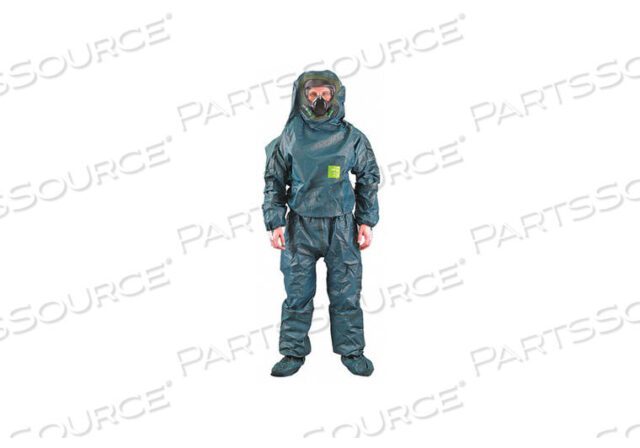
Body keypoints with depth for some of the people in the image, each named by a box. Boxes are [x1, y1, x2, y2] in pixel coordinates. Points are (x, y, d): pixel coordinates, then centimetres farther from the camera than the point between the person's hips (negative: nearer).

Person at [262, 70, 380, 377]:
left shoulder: (352, 137, 3)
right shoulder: (290, 136, 3)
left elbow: (368, 179, 10)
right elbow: (274, 180, 7)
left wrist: (366, 221, 4)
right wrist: (275, 222, -1)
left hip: (341, 225, 0)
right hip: (300, 226, 0)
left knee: (346, 293, 4)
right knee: (297, 293, 5)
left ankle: (351, 351, 19)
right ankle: (294, 353, 18)